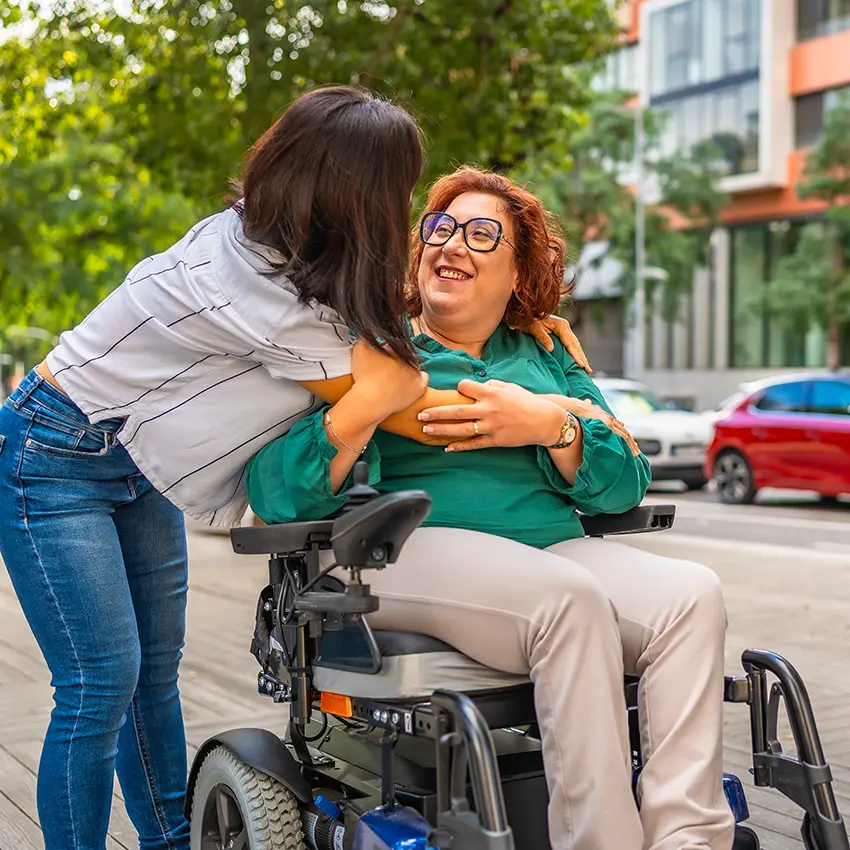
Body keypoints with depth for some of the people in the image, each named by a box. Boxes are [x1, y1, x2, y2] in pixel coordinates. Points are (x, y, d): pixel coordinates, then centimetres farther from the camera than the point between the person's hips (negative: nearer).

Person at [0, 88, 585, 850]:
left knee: (156, 668, 11)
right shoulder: (259, 290, -31)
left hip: (132, 464, 8)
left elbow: (387, 304, 10)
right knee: (102, 684, -9)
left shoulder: (265, 239, -7)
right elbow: (398, 397, -24)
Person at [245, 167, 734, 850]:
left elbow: (626, 483, 11)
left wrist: (551, 426, -9)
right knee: (569, 597, -33)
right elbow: (275, 496, 0)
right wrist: (366, 405, -16)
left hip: (554, 546, 5)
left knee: (692, 594, -22)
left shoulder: (546, 357, 24)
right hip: (413, 548, -4)